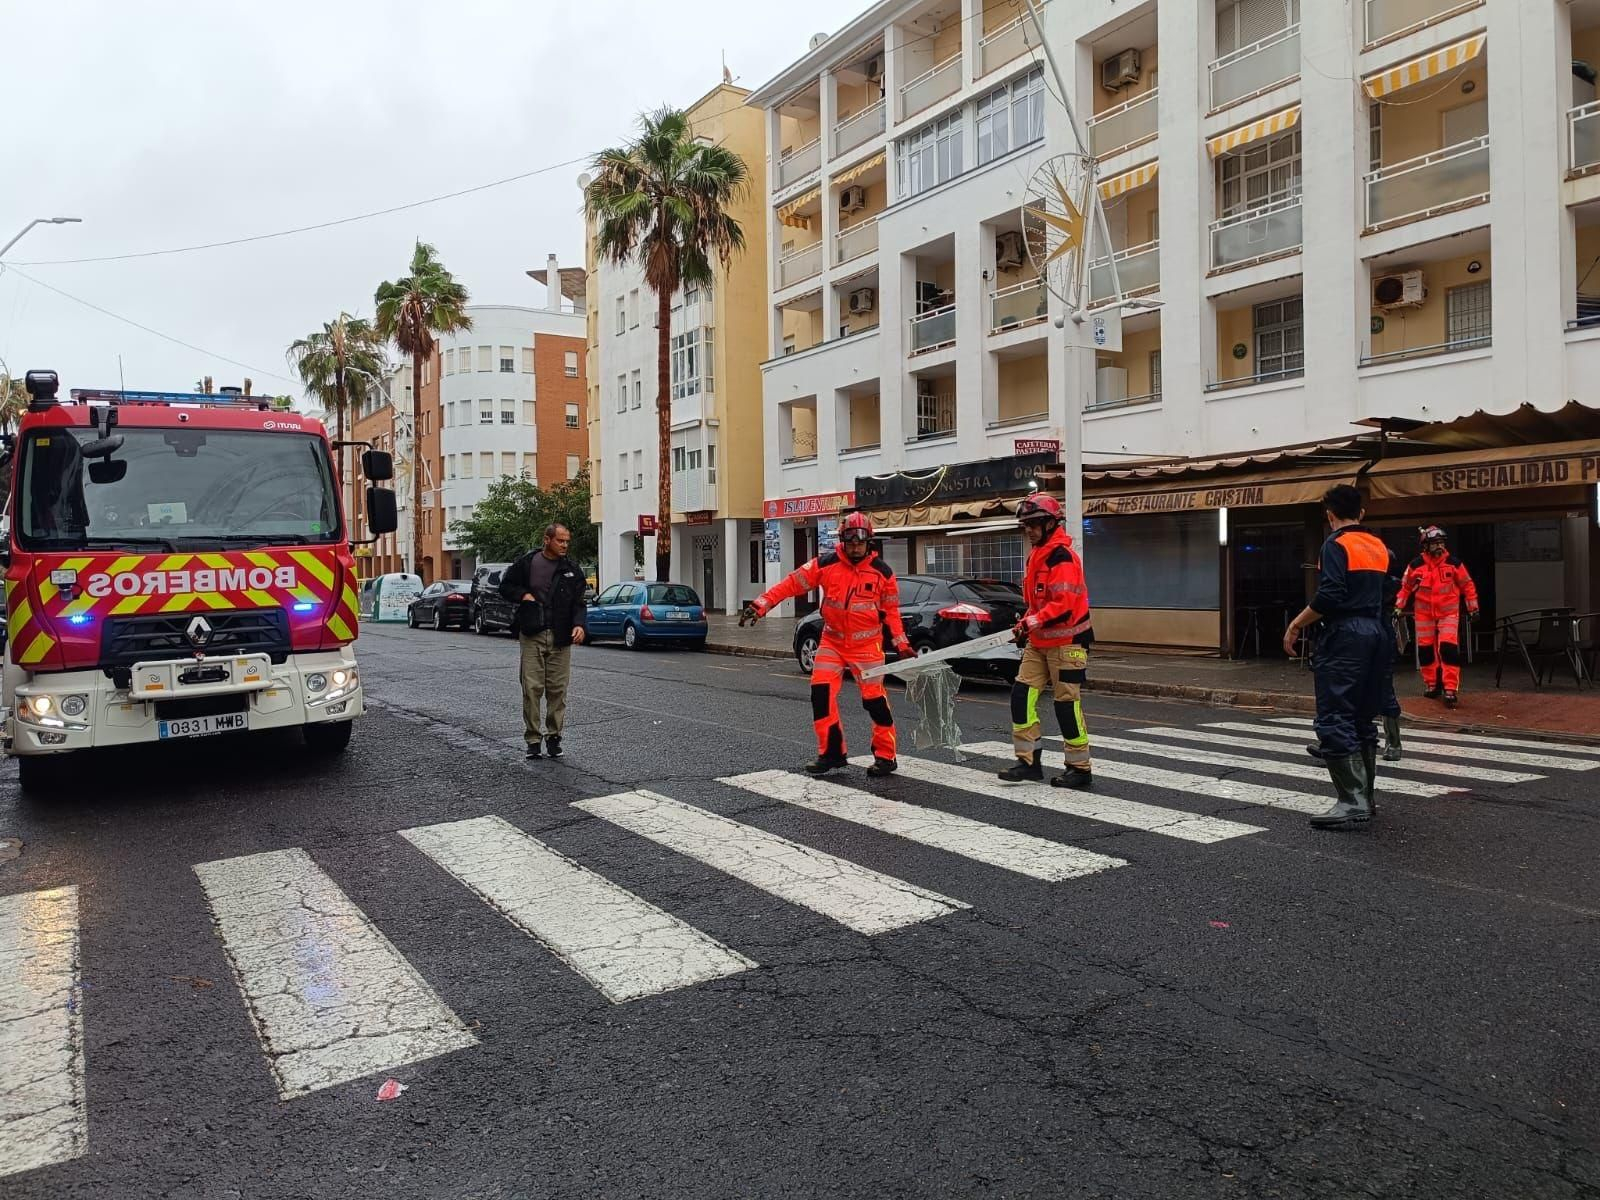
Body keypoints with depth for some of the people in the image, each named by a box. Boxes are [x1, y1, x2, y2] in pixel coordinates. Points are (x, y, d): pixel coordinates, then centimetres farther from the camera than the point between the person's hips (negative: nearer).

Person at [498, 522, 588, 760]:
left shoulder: (571, 569, 6)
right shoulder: (526, 563, 2)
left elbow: (578, 602, 3)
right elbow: (505, 586, 13)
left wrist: (579, 624, -14)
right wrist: (523, 595, -6)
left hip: (560, 638, 1)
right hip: (532, 636, -1)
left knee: (558, 689, 3)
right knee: (532, 688, -2)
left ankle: (553, 736, 15)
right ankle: (533, 739, 6)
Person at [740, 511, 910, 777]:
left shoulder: (882, 572, -5)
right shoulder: (826, 565, -7)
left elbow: (891, 610, 4)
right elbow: (791, 584, -8)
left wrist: (903, 645, 0)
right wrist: (760, 605, -15)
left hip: (866, 644, -1)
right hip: (832, 641, 2)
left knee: (874, 698, -3)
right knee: (821, 692, -9)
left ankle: (886, 756, 12)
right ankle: (832, 752, 4)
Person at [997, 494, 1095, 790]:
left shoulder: (1061, 556, -15)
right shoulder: (1036, 555, 15)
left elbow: (1064, 604, -24)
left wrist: (1032, 622, -26)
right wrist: (1026, 625, 14)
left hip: (1066, 641, -9)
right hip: (1039, 641, 9)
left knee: (1067, 703, -3)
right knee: (1023, 694, 2)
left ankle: (1080, 768, 8)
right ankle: (1029, 760, 9)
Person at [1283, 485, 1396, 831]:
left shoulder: (1337, 544, -9)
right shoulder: (1380, 547, 15)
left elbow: (1329, 596, -19)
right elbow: (1388, 596, 17)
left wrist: (1296, 625, -11)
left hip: (1345, 634, -8)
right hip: (1377, 634, 8)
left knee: (1334, 720, -8)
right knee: (1363, 718, 15)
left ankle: (1353, 802, -13)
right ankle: (1366, 797, 19)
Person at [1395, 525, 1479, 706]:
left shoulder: (1454, 563, -5)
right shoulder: (1416, 565, -3)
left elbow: (1467, 585, 5)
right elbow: (1405, 586, 8)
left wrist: (1473, 607, 5)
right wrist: (1399, 607, 6)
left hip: (1449, 612, -2)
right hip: (1424, 613, 2)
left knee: (1449, 649, -13)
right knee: (1426, 650, 7)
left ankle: (1451, 689, -11)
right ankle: (1431, 685, 22)